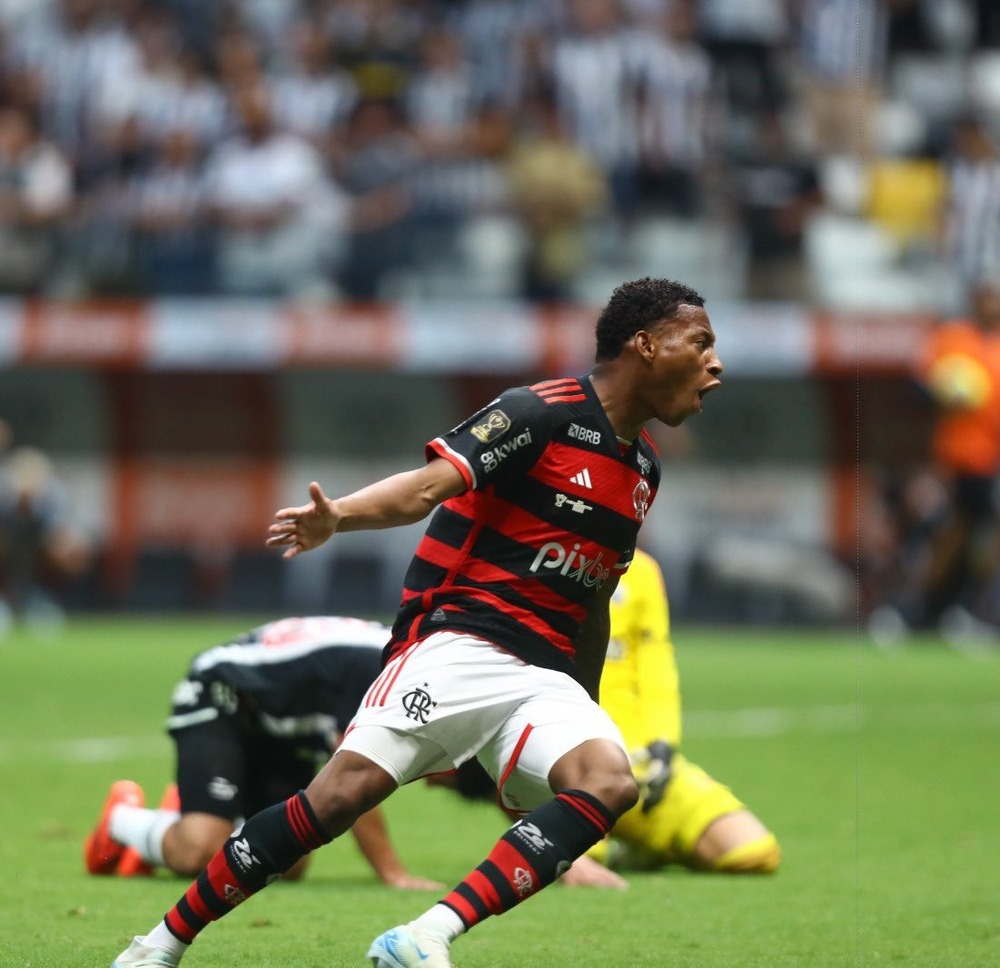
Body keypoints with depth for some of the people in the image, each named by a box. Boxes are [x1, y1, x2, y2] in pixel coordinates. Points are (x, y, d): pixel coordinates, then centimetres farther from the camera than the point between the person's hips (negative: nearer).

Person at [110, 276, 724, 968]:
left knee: (611, 781, -25)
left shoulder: (644, 469, 19)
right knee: (345, 791, -22)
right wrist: (337, 517, -37)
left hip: (545, 677, 6)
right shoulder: (544, 414, -5)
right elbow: (428, 487, -18)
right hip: (458, 644, -6)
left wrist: (586, 720, 35)